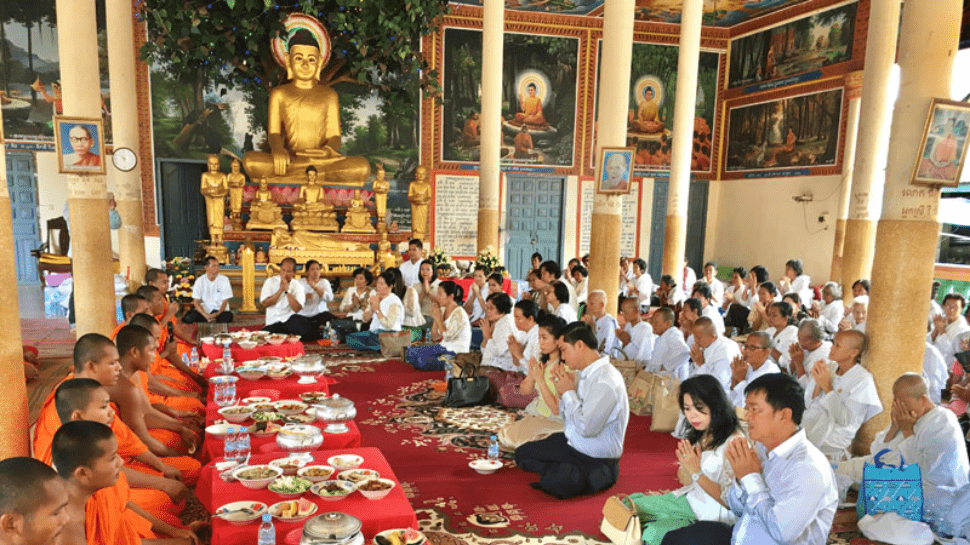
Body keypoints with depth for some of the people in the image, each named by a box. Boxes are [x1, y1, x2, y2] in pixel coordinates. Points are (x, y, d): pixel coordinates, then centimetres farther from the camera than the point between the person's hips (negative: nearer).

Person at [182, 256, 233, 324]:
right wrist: (205, 315, -21)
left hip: (220, 310, -1)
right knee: (187, 318, -28)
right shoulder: (200, 280, -1)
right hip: (204, 310, 1)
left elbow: (225, 301, -4)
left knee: (228, 316, -36)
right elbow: (196, 301, -3)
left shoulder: (224, 279, -3)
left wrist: (217, 314, -23)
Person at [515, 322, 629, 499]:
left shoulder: (605, 382, -25)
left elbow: (586, 428, -31)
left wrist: (568, 392, -20)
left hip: (596, 460, -9)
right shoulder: (582, 374, 3)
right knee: (522, 454, 9)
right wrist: (563, 393, -8)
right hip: (571, 444, 9)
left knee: (552, 483, -29)